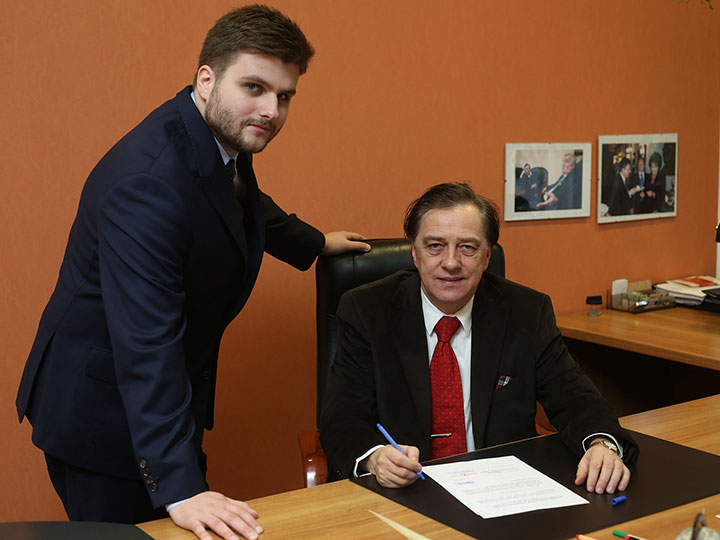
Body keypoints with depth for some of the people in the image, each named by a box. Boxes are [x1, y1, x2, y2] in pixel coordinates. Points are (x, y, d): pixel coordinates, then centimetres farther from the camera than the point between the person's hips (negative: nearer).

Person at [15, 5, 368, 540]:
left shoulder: (223, 138, -1)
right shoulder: (149, 181, -30)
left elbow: (249, 205, 25)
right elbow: (146, 343, -35)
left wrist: (314, 242, 41)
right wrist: (179, 489, -38)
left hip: (167, 395, 9)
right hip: (103, 409, -9)